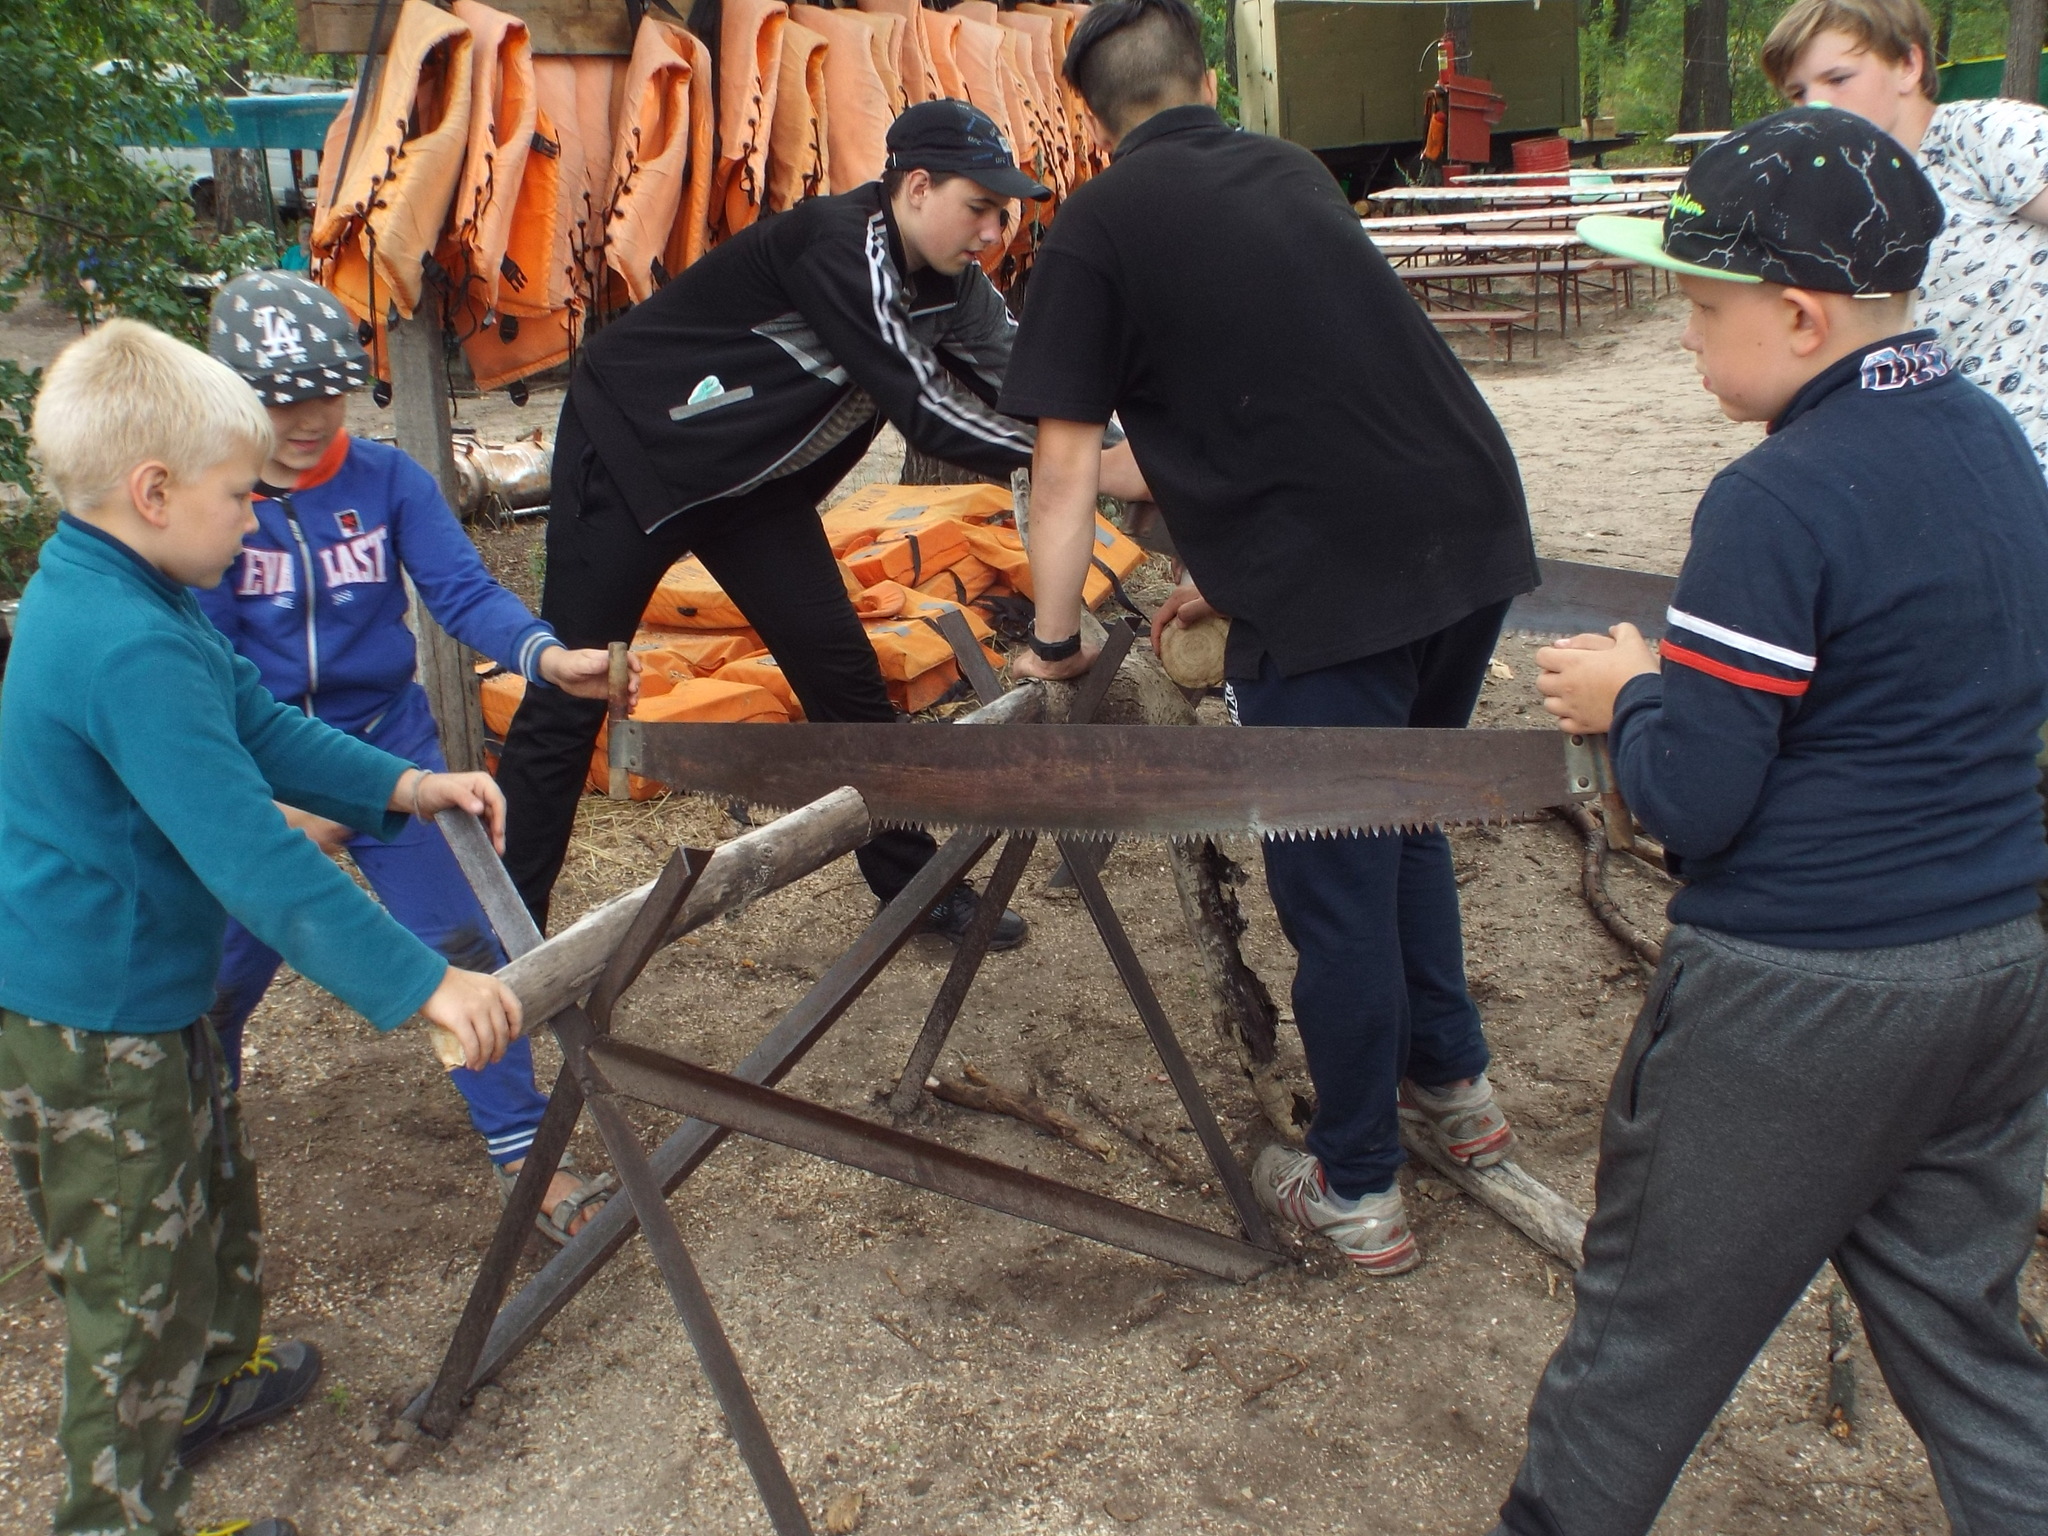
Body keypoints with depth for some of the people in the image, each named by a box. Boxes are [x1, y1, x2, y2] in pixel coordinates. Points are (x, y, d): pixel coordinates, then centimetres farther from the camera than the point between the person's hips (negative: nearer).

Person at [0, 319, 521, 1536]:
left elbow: (257, 726, 10)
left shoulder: (104, 593, 3)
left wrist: (403, 788, -1)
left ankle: (209, 1379, 52)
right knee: (136, 1275, 8)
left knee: (212, 1186, 28)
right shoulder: (129, 652, -31)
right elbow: (254, 857, -34)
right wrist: (419, 982, -33)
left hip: (140, 988, 10)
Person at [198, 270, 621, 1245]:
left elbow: (464, 592, -15)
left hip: (390, 751, 1)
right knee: (220, 972, 12)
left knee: (462, 946, -2)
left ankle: (523, 1155, 9)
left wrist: (546, 656, -35)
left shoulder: (389, 481, -7)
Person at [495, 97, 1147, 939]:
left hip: (750, 478, 8)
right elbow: (923, 410, -32)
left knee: (843, 674, 3)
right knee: (570, 695, -4)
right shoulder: (837, 246, -28)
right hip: (630, 444, -7)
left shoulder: (949, 285, -3)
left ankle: (916, 885, 15)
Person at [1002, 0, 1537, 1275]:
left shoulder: (1097, 231, 1)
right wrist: (1232, 574, 32)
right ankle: (1454, 1082, 41)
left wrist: (1057, 642, 14)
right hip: (1477, 534, 7)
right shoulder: (1291, 173, 19)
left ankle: (1359, 1192, 23)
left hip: (1335, 592, -7)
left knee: (1336, 892, 8)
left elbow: (1067, 467, 1)